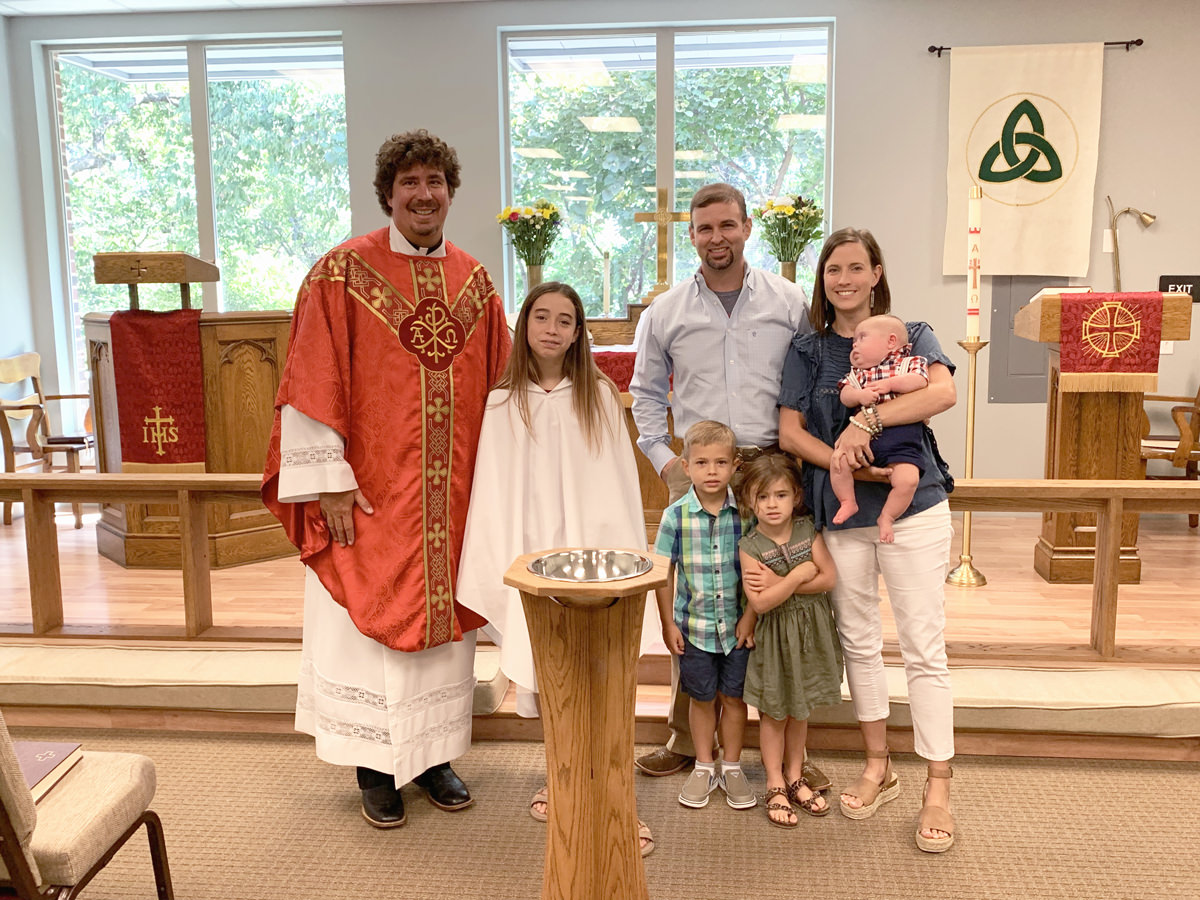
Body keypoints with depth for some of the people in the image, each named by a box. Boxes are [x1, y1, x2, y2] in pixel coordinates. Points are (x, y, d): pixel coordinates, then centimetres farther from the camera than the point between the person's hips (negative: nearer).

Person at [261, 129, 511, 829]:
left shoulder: (475, 281, 8)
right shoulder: (344, 272, -5)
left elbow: (496, 388, 11)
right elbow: (313, 385, -8)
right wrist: (329, 478, -13)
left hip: (452, 493, 4)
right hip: (371, 492, -4)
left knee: (442, 617, 12)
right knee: (372, 622, 5)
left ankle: (433, 753, 29)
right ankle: (377, 766, 23)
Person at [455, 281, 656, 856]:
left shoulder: (600, 396, 3)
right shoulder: (503, 403, 3)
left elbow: (620, 485, 4)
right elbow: (494, 492, 3)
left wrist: (628, 560, 0)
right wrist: (502, 568, -2)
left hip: (593, 551, -1)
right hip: (532, 557, 1)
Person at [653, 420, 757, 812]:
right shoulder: (676, 515, -10)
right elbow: (664, 572, -2)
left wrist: (751, 616, -5)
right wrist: (668, 623, -2)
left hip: (737, 625, 0)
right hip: (694, 626, 0)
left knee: (734, 696, 12)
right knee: (702, 697, 14)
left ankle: (732, 767, 32)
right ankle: (704, 767, 32)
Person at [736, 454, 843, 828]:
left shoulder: (807, 529, -6)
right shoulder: (749, 546, -15)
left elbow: (829, 577, -13)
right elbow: (759, 603, -23)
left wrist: (778, 582, -18)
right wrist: (798, 576, -22)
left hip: (810, 629, 3)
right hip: (774, 634, -3)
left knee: (800, 710, 17)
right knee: (774, 713, 9)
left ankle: (795, 777, 33)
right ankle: (775, 786, 23)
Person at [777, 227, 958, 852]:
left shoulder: (910, 335, 4)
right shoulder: (807, 350, 9)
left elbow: (944, 391, -16)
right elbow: (790, 432, 1)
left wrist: (867, 421, -24)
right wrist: (845, 463, -14)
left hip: (912, 507, -3)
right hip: (840, 515, 3)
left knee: (924, 649, -1)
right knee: (857, 642, 12)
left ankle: (938, 789, 10)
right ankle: (878, 768, 29)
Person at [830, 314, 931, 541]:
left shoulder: (910, 363, 12)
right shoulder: (857, 374, 23)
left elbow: (920, 381, -6)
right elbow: (845, 396, 9)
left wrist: (890, 383, -13)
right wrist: (860, 395, -11)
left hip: (901, 441, -3)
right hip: (863, 439, 3)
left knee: (908, 479, -24)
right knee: (838, 463, -18)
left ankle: (887, 516, -1)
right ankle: (848, 502, 6)